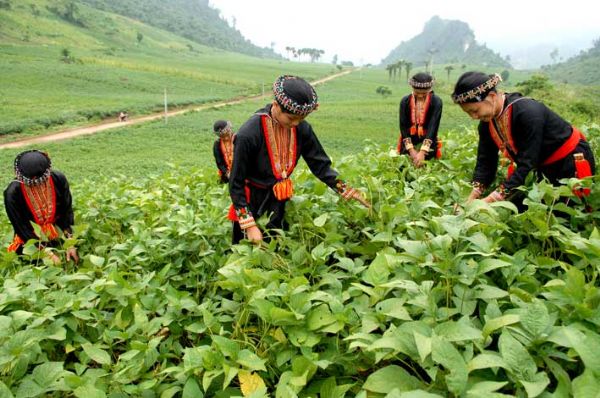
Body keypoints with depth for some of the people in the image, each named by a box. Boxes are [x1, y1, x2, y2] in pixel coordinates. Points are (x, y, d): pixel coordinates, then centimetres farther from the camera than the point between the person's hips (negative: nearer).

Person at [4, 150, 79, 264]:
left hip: (59, 232, 2)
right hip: (30, 237, -2)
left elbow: (67, 212, -10)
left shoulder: (58, 179, -18)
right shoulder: (12, 193, -23)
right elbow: (21, 227, -18)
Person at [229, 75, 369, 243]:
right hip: (252, 203, -4)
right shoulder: (248, 135, -27)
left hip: (280, 202, 4)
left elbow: (320, 164, -2)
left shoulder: (302, 129, -12)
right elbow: (236, 184, -20)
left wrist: (348, 191, -13)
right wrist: (249, 225, -21)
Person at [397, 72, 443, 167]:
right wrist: (411, 150, -19)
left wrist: (422, 152, -30)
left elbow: (433, 126, -19)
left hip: (428, 143, -2)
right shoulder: (405, 101, -4)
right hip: (408, 142, 2)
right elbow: (403, 126, -8)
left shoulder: (436, 102, -10)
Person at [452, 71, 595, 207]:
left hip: (572, 164, -7)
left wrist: (491, 199, -40)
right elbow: (486, 161, -9)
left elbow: (527, 164, -36)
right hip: (544, 168, 7)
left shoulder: (528, 113, -33)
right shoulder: (487, 122, -10)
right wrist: (472, 199, -22)